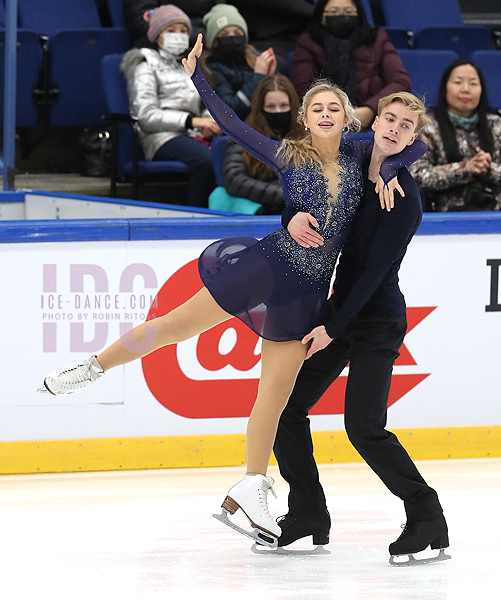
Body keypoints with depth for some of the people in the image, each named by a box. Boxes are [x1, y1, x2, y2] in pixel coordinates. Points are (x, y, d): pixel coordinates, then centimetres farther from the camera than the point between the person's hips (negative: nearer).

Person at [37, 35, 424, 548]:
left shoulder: (358, 158, 5)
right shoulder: (287, 156, -2)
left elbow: (416, 142, 7)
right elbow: (231, 125, 0)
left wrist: (386, 171, -10)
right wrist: (197, 77, -4)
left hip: (308, 290, 3)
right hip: (267, 265, -3)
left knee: (277, 390, 5)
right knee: (175, 326, -2)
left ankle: (249, 491, 11)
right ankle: (93, 368, 21)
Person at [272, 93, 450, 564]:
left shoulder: (404, 198, -16)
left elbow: (375, 269, -19)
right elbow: (305, 201, 11)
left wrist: (332, 328, -20)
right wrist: (293, 217, -15)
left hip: (378, 318, -8)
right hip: (338, 310, 8)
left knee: (363, 427, -17)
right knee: (287, 407, 6)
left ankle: (428, 521, -8)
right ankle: (307, 517, 18)